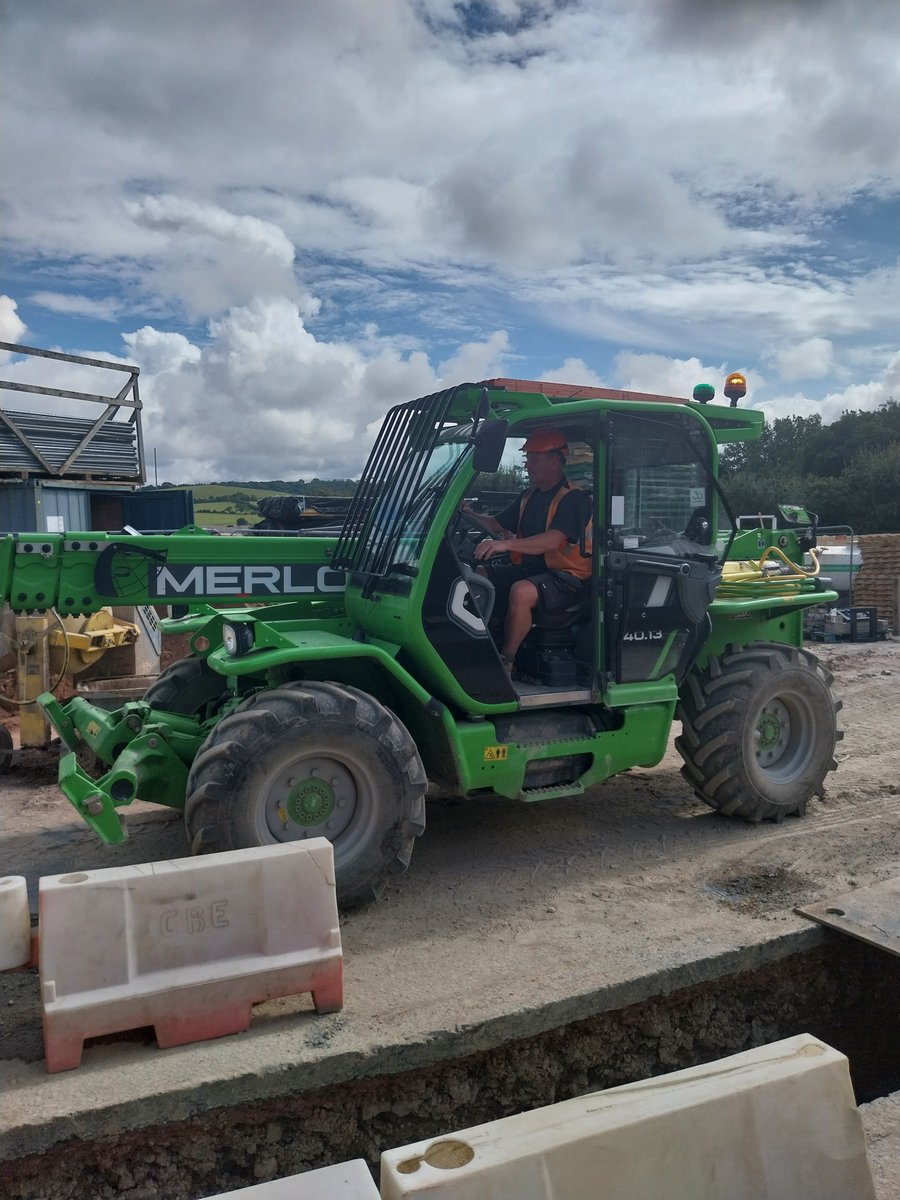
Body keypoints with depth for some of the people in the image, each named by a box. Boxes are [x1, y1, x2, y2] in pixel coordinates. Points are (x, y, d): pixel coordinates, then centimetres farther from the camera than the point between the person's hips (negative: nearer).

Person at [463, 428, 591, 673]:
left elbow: (552, 541, -27)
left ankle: (506, 661, -23)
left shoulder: (573, 498, -11)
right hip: (527, 569, 8)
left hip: (563, 578, -8)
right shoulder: (530, 495, 16)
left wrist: (506, 544, -40)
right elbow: (497, 524, 19)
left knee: (522, 591, -37)